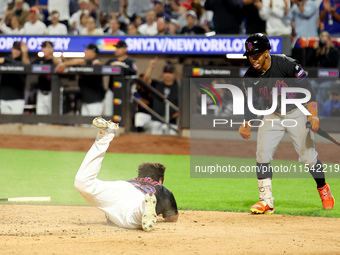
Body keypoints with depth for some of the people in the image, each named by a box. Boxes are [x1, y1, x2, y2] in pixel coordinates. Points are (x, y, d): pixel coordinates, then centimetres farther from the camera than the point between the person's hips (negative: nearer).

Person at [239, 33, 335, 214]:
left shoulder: (287, 65, -24)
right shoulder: (250, 76, -10)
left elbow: (307, 88, -21)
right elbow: (251, 102, 5)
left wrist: (313, 114, -29)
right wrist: (246, 125, -3)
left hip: (297, 112, -4)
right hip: (273, 116, 4)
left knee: (307, 157, -3)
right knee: (262, 154, -10)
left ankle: (323, 188, 25)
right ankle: (266, 201, -7)